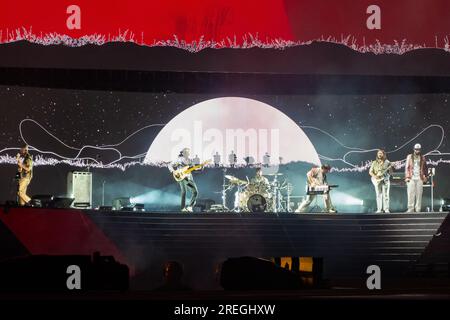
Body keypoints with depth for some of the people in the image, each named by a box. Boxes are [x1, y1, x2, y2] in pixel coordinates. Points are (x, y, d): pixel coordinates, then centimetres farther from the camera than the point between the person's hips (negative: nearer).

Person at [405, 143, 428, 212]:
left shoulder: (422, 158, 13)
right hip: (411, 178, -1)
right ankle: (410, 209, -7)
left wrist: (425, 177, 6)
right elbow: (407, 167, 4)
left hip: (420, 178, 1)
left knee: (419, 194, -2)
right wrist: (407, 177, -4)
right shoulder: (409, 157, 8)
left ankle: (418, 209, 1)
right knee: (411, 194, -8)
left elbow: (425, 168, 15)